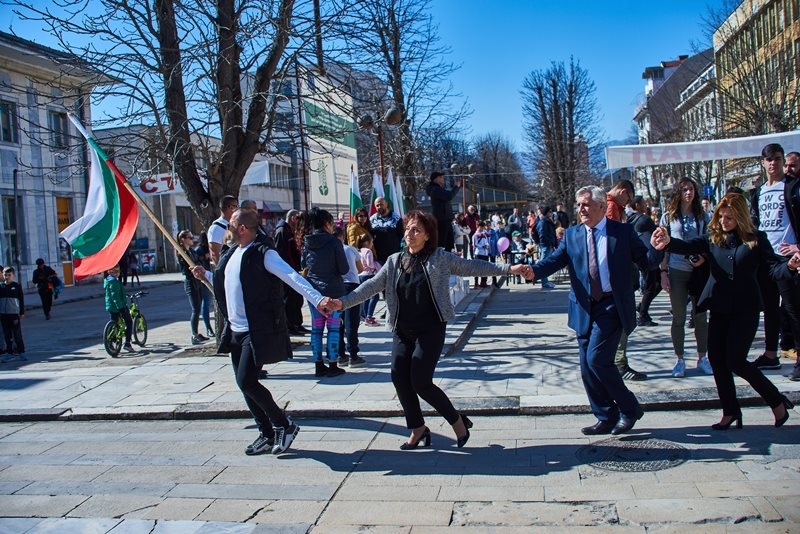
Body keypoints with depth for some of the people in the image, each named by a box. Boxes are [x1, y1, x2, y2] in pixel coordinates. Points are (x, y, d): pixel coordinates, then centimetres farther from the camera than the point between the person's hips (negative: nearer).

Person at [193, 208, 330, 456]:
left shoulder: (263, 253, -15)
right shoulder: (232, 252, 12)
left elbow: (292, 277, -28)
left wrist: (317, 299, -40)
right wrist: (206, 275, 24)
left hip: (258, 331, -9)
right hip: (235, 330, 9)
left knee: (246, 381, -14)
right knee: (244, 384, 11)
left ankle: (284, 424, 5)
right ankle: (267, 435, 24)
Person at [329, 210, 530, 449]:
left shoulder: (440, 258, -2)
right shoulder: (394, 261, 8)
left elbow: (472, 267, -3)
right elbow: (372, 285, 5)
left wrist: (508, 268, -9)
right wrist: (343, 302, -5)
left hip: (430, 330, -5)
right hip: (402, 331, 5)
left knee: (420, 381, -10)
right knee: (399, 378, -3)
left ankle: (457, 420, 13)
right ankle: (418, 429, 17)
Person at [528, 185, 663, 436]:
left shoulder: (623, 232, 0)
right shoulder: (572, 234, 7)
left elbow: (647, 262, 1)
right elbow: (554, 260, -5)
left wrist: (657, 248, -20)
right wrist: (533, 270, -24)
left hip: (611, 306, -4)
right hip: (585, 308, 5)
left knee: (597, 359, -14)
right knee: (587, 366, 8)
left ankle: (630, 408, 8)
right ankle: (606, 418, 25)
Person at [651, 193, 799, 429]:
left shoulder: (756, 239, -4)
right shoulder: (713, 237, 3)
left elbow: (774, 267, -9)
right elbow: (688, 246, -12)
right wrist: (668, 242, -34)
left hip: (745, 309, -4)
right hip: (720, 307, 4)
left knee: (735, 360, -6)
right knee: (716, 358, 5)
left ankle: (777, 402, 17)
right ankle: (730, 412, 21)